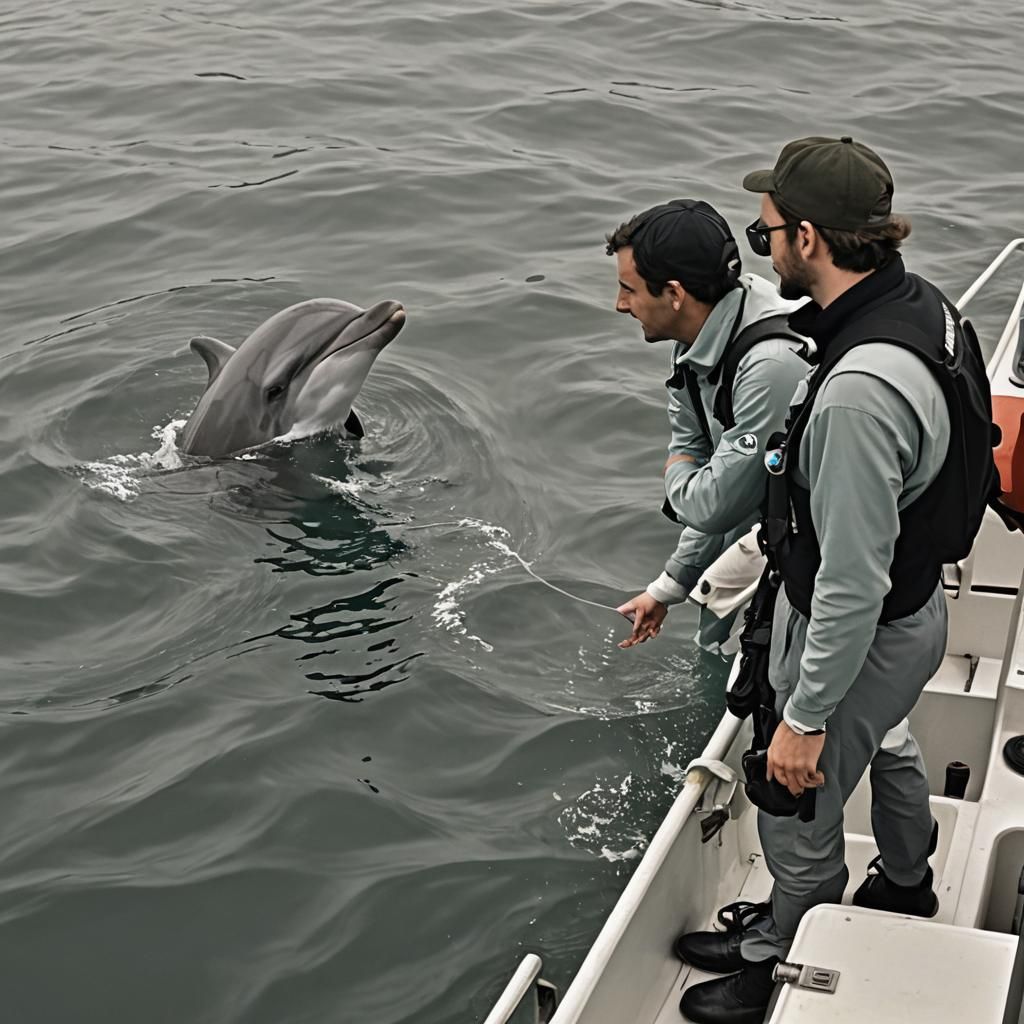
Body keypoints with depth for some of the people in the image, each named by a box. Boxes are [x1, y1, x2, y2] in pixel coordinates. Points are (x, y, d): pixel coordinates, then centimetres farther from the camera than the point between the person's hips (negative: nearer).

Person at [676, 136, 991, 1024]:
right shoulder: (921, 302, -8)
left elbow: (853, 583, -33)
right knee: (885, 746, 35)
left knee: (797, 819, 14)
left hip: (859, 634, -10)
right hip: (912, 601, 10)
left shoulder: (858, 391, -39)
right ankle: (906, 885, 63)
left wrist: (805, 716, -22)